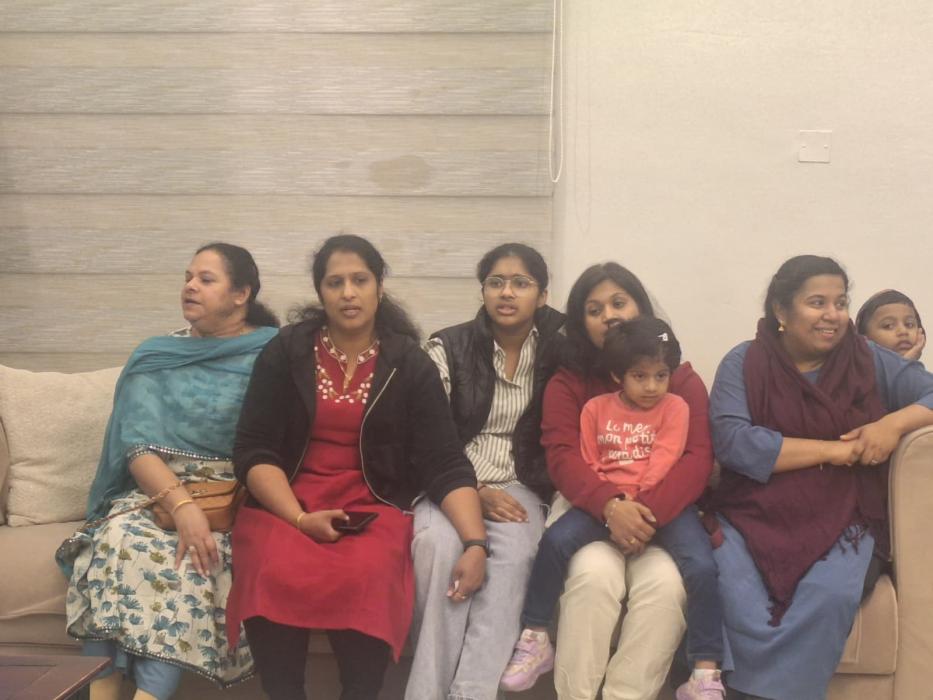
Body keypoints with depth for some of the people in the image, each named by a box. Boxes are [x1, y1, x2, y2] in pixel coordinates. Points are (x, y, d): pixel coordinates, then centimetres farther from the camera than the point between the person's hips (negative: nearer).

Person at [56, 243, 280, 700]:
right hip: (153, 494, 2)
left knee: (183, 560, -33)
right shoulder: (155, 358, 10)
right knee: (118, 540, -31)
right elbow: (138, 446, -3)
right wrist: (182, 505, -22)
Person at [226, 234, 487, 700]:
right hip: (285, 504, 1)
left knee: (364, 579, -32)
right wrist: (300, 517, -17)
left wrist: (475, 544, -17)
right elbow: (252, 451, -2)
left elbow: (445, 464, -3)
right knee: (275, 575, -31)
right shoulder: (284, 353, 3)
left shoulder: (410, 364, 3)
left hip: (374, 507, 0)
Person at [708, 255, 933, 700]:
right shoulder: (743, 363, 2)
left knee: (830, 595, -30)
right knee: (731, 593, -31)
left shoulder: (869, 362, 9)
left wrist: (894, 423, -16)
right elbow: (731, 442, -13)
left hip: (842, 521, 1)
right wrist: (835, 450, -13)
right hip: (752, 516, -1)